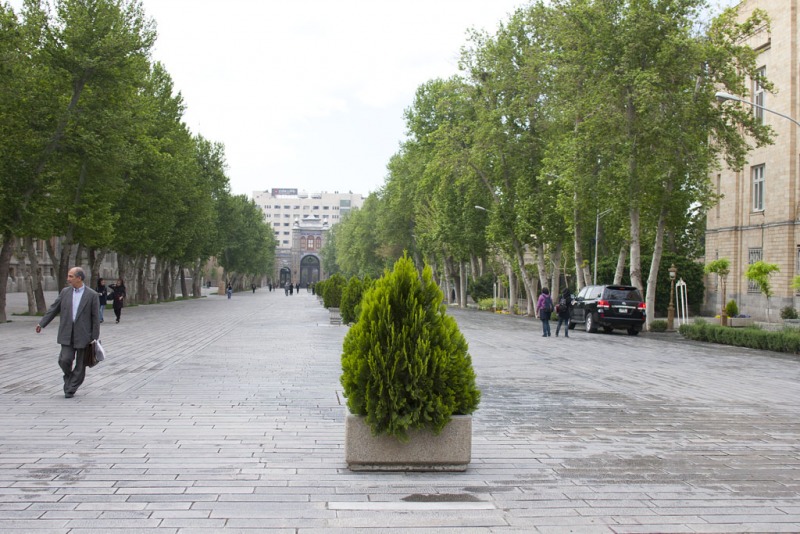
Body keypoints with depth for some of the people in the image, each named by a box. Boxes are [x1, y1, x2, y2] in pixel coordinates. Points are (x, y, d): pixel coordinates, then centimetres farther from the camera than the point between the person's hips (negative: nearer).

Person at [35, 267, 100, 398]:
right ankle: (69, 377, 21)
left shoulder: (92, 295, -5)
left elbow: (95, 317, -4)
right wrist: (42, 323, 11)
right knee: (65, 360, -8)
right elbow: (53, 309, 13)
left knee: (80, 365, 3)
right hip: (67, 334, 3)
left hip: (83, 335, -2)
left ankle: (71, 389, 16)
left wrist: (94, 337, -6)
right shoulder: (65, 292, 6)